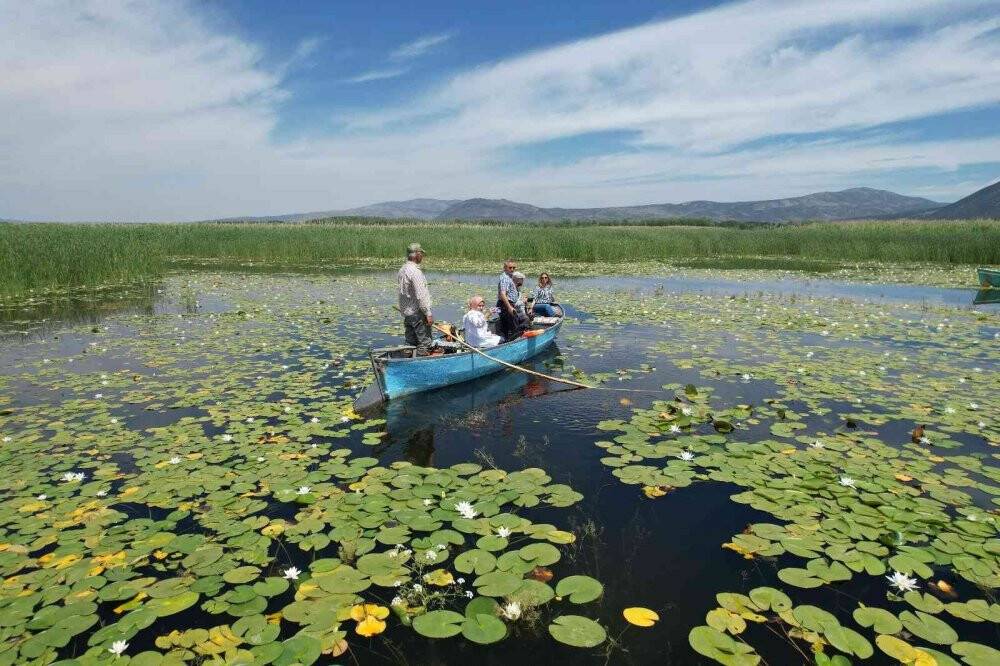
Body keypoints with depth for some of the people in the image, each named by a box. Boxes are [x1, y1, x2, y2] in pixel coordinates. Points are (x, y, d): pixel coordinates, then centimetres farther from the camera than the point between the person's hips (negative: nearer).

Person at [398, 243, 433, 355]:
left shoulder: (402, 270, 11)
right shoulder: (415, 271, -19)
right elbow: (420, 295, -22)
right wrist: (428, 313, -18)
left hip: (406, 313, 10)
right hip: (417, 313, -10)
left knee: (410, 342, 15)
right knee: (424, 342, -4)